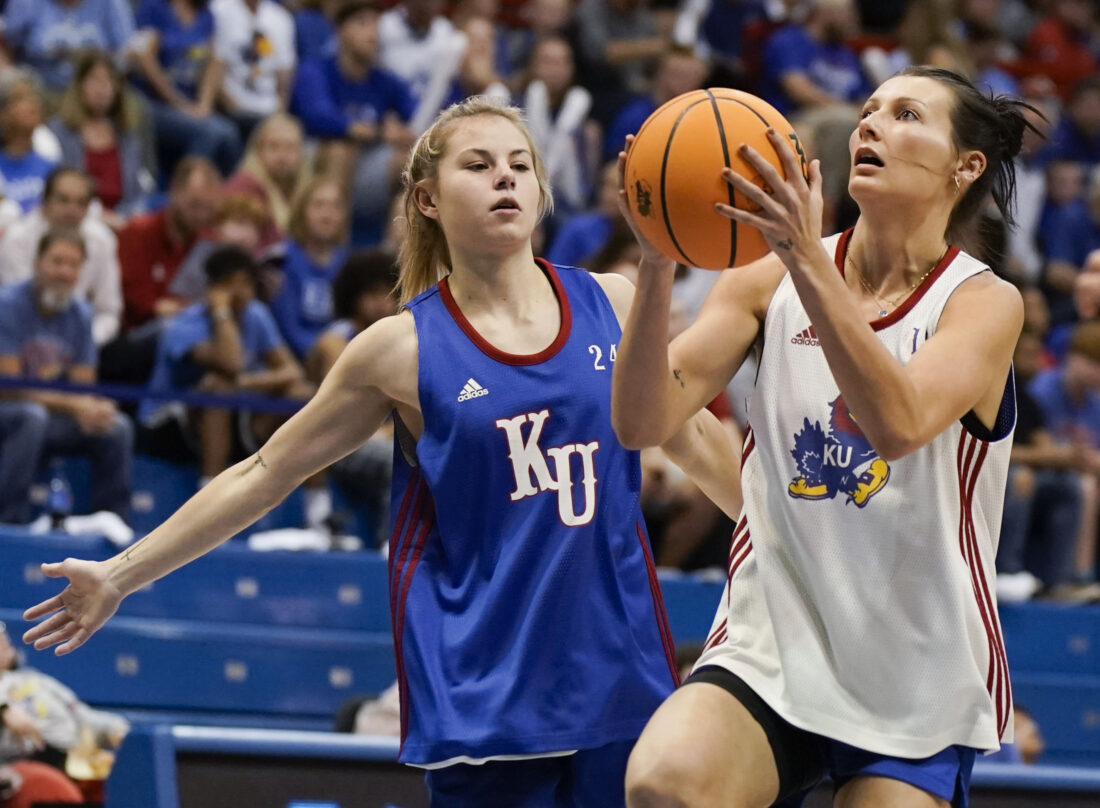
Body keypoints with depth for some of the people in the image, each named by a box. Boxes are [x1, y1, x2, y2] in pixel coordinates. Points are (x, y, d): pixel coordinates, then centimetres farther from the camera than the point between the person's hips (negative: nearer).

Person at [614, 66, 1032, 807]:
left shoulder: (984, 302, -6)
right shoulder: (769, 281, 2)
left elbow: (899, 425, -27)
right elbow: (644, 422, -10)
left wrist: (807, 260, -34)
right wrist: (659, 261, -25)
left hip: (916, 687, -1)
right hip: (769, 645, 1)